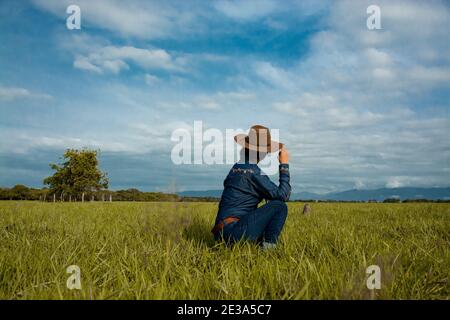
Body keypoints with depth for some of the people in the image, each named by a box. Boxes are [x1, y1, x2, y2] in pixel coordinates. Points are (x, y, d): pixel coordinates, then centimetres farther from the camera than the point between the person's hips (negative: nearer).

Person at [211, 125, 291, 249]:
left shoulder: (236, 167, 13)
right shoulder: (253, 171, -13)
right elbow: (283, 195, -11)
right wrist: (284, 165, -3)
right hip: (233, 230, -9)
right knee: (279, 206, -7)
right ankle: (269, 247, -6)